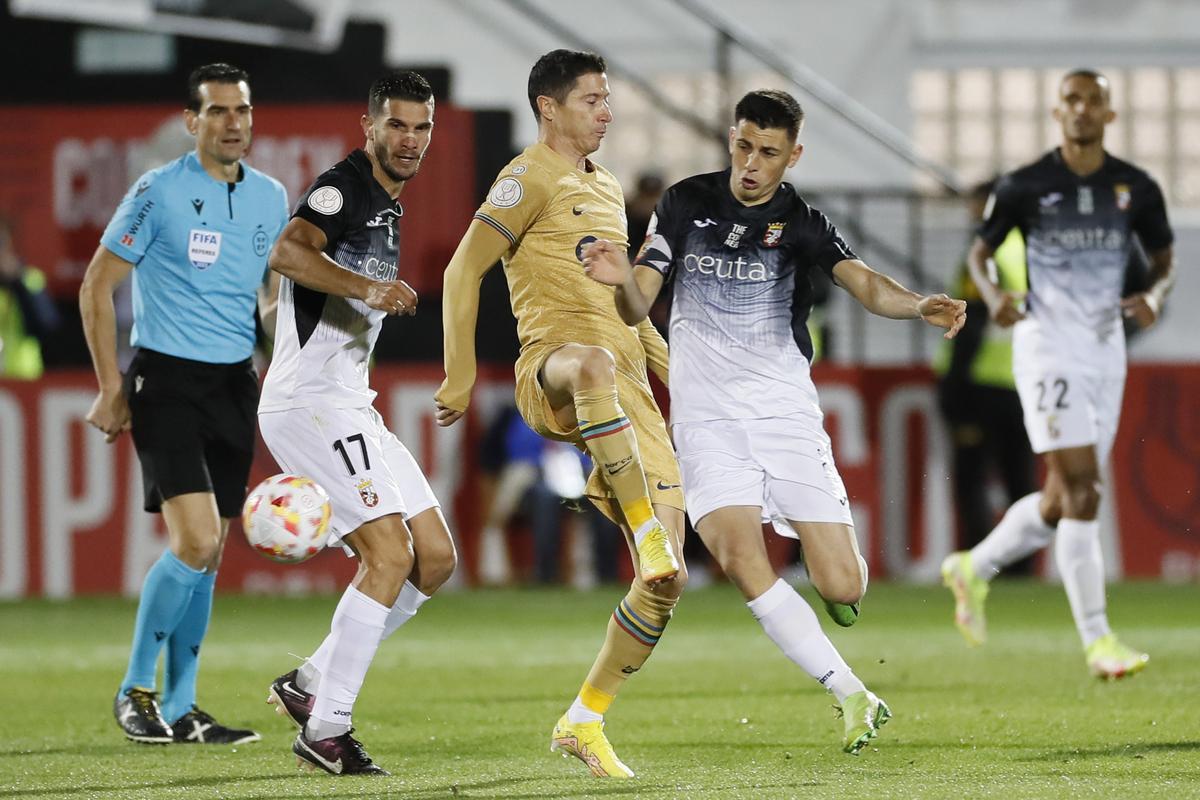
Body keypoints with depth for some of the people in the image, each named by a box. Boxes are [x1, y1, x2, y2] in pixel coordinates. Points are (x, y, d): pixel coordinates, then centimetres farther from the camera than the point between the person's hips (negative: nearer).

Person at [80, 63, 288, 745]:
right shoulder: (160, 191, -8)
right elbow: (97, 286, -4)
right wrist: (112, 388, -7)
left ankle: (179, 709, 14)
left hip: (236, 383, 6)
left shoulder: (271, 197, 9)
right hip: (167, 380, -6)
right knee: (196, 542, -17)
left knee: (208, 557, 6)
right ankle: (135, 690, -2)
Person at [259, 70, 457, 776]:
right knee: (390, 553, -18)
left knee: (436, 557, 6)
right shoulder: (344, 188, -12)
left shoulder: (388, 209, 19)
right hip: (308, 403, -10)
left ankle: (312, 684, 11)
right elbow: (288, 252, -33)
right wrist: (367, 287, -42)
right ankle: (325, 729, -13)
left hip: (348, 407, 10)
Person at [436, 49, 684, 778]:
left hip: (628, 395, 7)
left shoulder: (608, 189, 25)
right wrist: (460, 378, -10)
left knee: (666, 581, -4)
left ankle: (585, 722, 8)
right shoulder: (531, 178, 1)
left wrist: (672, 367, 26)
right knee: (595, 362, -47)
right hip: (552, 371, -7)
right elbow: (465, 270, -5)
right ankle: (646, 526, -49)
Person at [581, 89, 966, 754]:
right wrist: (623, 279, -22)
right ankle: (852, 696, -16)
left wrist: (920, 306, -39)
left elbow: (864, 285, -17)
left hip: (785, 411, 0)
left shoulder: (802, 224, -1)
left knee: (842, 587, -8)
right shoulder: (686, 204, 3)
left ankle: (838, 564, 33)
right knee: (741, 561, -24)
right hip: (707, 418, 0)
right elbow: (637, 308, 2)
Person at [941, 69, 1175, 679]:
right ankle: (1097, 640, -15)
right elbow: (979, 252, 6)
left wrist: (1154, 297, -8)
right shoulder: (1025, 188, -4)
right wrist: (992, 295, -15)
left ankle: (973, 569, 35)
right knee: (1081, 490, -15)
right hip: (1048, 346, -5)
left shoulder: (1136, 189, 5)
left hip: (1106, 348, 5)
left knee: (1062, 501, 10)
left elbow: (1163, 262, 15)